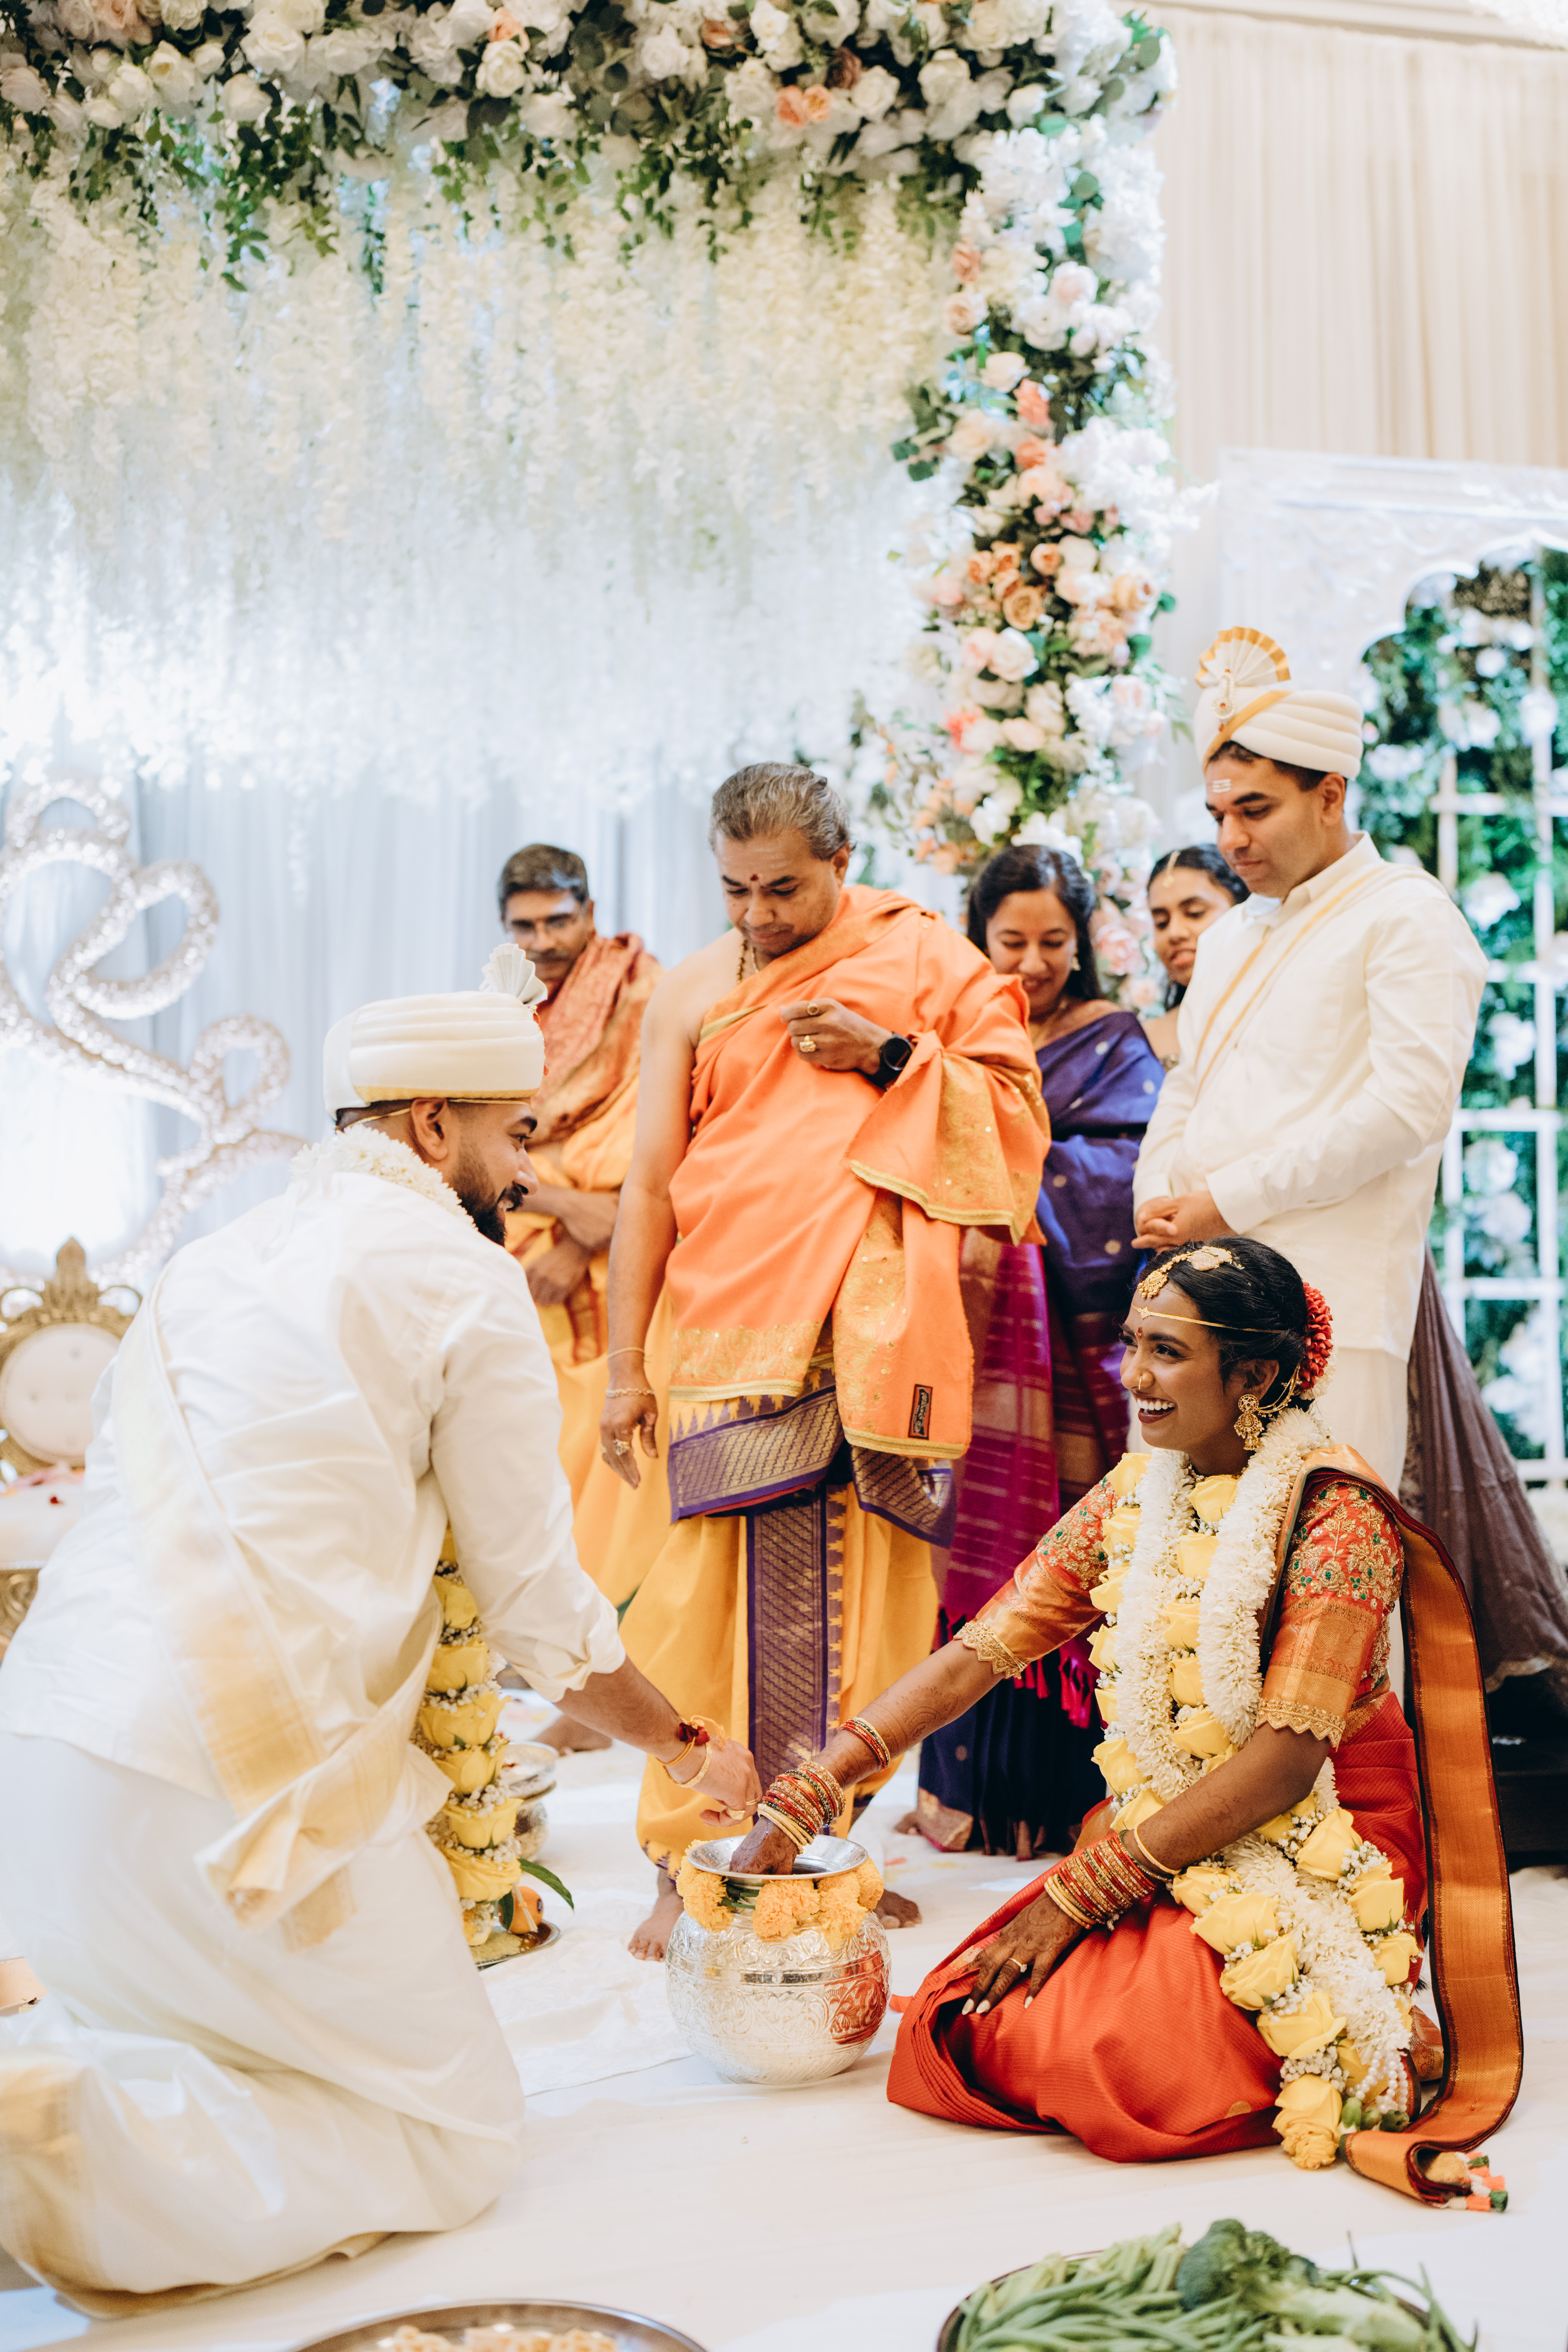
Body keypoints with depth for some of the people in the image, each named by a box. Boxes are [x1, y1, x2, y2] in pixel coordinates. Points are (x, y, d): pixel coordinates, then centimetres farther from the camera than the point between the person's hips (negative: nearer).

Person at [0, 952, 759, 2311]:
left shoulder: (220, 1257, 17)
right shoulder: (464, 1280, -3)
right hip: (241, 1777, -8)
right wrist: (689, 1752, 17)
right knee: (455, 2136, 8)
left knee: (179, 2026, 33)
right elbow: (540, 1608, 1)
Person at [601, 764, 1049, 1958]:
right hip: (734, 1323, 1)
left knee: (863, 1584, 0)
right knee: (715, 1588, -4)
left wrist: (890, 1057, -9)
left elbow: (1017, 1101, 6)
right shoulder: (694, 991, 11)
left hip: (874, 1324, 0)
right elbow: (650, 1185, 10)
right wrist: (624, 1367, 6)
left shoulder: (922, 955, 9)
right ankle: (699, 1862, 8)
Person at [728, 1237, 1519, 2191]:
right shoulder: (1132, 1497, 4)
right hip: (1161, 1845, 6)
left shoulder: (1335, 1515, -15)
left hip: (1319, 1854, -5)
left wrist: (1077, 1889, -21)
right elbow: (974, 1656, 0)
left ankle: (1356, 2045, -2)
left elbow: (1285, 1757, -20)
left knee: (1106, 2049, -28)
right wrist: (797, 1806, -8)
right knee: (967, 2030, -14)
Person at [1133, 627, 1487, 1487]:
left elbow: (1410, 1104, -13)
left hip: (1329, 1297, -7)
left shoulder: (1405, 914, -2)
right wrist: (1158, 1205, 4)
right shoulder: (1230, 934, 24)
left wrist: (1230, 1202, -11)